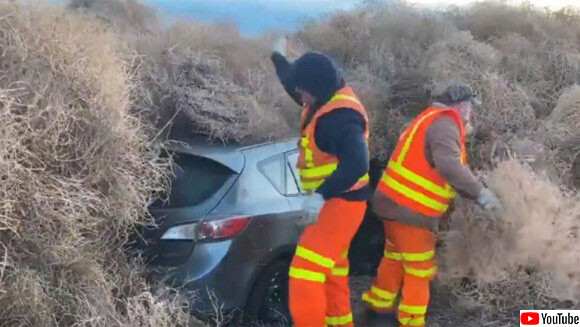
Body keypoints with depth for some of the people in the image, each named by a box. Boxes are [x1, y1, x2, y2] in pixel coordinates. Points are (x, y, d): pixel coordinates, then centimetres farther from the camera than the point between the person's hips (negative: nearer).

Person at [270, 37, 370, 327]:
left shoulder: (342, 115, -26)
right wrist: (278, 56, 42)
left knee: (305, 274, -16)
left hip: (341, 203, -10)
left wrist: (320, 196, -45)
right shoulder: (322, 101, 4)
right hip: (329, 201, 10)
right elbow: (293, 79, 27)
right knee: (333, 272, 22)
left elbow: (356, 164, -36)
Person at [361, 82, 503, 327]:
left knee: (395, 256, 24)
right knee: (420, 269, 2)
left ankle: (378, 304, 38)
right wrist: (480, 192, -27)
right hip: (409, 209, -10)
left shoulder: (432, 119, 17)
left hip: (396, 201, 10)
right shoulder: (446, 123, -15)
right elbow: (448, 165, -32)